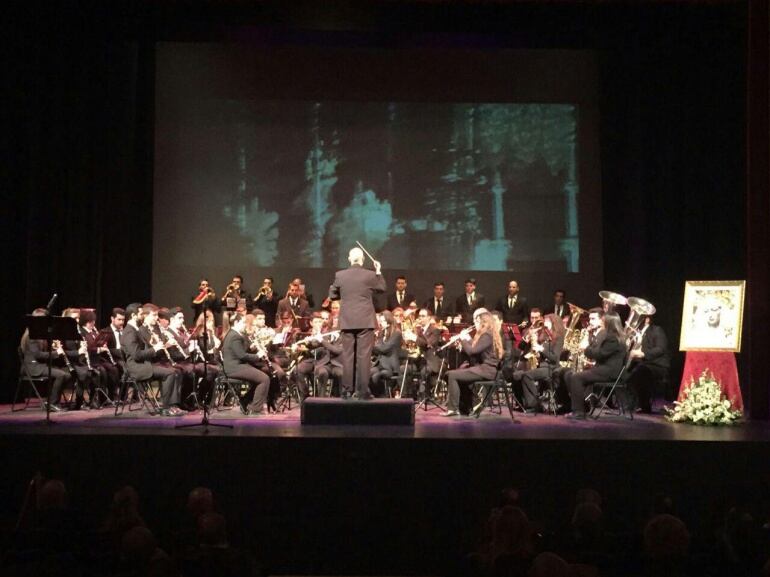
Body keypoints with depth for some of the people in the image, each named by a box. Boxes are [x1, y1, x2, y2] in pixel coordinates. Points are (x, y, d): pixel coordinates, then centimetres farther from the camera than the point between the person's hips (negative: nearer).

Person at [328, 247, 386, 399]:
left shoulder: (340, 275, -1)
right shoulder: (370, 275, -5)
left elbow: (332, 295, 10)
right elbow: (382, 289, 13)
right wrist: (379, 272, 21)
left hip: (347, 321, 2)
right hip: (365, 320, -2)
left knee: (347, 356, 6)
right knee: (364, 355, -1)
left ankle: (346, 390, 7)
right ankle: (363, 390, -3)